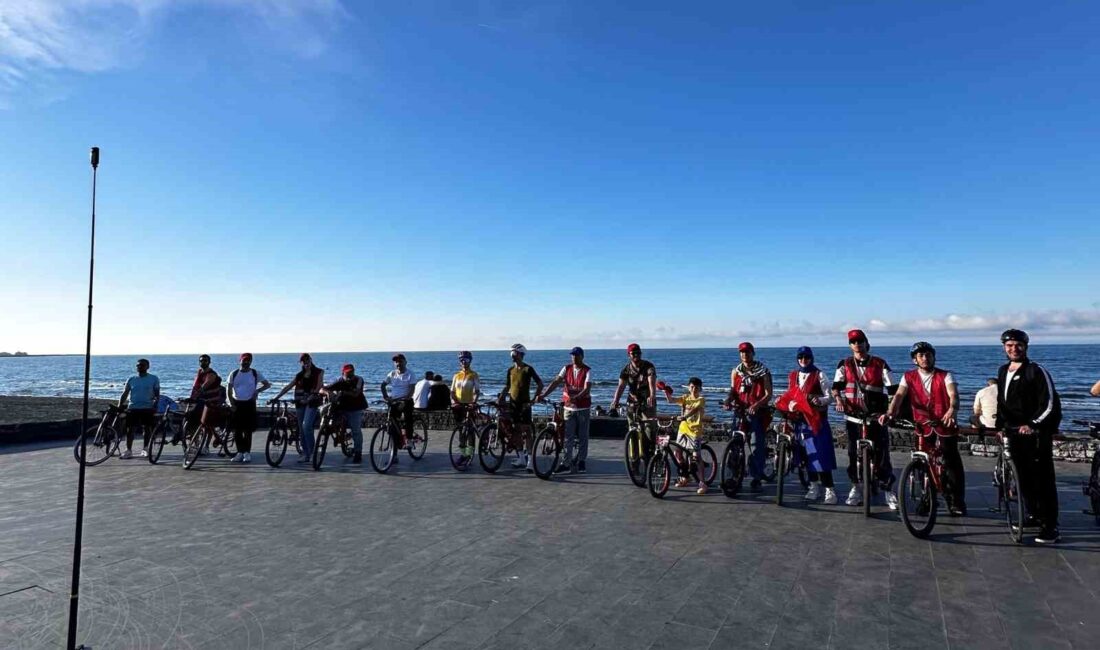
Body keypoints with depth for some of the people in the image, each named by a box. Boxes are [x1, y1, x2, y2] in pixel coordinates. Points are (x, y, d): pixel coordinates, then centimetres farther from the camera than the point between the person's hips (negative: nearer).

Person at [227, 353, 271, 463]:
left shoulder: (255, 373, 1)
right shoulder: (234, 374, 5)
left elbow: (267, 384, 7)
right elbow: (229, 390, 6)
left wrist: (258, 390, -9)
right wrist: (231, 404, -5)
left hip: (249, 404, -2)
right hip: (236, 404, 2)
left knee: (248, 430, -1)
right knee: (236, 430, 4)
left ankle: (247, 452, 8)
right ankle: (240, 452, 14)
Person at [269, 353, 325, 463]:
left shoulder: (318, 372, 3)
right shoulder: (299, 375, 15)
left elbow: (319, 386, -9)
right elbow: (288, 387, 13)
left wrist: (311, 397, -23)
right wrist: (276, 397, 4)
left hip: (312, 402, -5)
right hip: (300, 402, 5)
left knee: (306, 425, -18)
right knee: (301, 428, 6)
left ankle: (310, 452, -7)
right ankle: (305, 452, 15)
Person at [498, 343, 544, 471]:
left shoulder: (528, 369, -7)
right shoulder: (510, 370, 10)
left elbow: (540, 383, -8)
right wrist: (500, 397, 1)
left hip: (524, 403, -6)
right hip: (513, 403, 6)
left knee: (527, 432, -6)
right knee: (517, 431, 10)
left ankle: (530, 460, -6)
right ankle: (521, 458, 20)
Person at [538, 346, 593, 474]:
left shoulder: (587, 371, -8)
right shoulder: (566, 368, 3)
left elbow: (587, 389, -19)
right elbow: (556, 382, -6)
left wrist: (575, 398, -35)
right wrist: (544, 395, -18)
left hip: (583, 408, -3)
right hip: (569, 407, 3)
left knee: (583, 436, 6)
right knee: (567, 436, 2)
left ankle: (581, 462, 17)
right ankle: (566, 462, 7)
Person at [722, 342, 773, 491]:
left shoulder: (763, 372, -1)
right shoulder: (736, 371, 11)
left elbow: (768, 395, -7)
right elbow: (733, 391, 10)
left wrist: (757, 405, -25)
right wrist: (728, 401, -12)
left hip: (757, 412, -3)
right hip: (740, 411, 4)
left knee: (757, 444, -7)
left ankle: (756, 478, 1)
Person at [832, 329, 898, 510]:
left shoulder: (879, 364, 2)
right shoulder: (845, 365, 6)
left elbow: (892, 388, 0)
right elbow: (836, 386, -1)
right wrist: (839, 400, -21)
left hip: (876, 416, -1)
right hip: (853, 415, 2)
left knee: (881, 452, -4)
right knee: (854, 453, 6)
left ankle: (888, 490, 8)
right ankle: (856, 487, 19)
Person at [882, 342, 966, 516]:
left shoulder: (945, 376, -2)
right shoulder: (909, 377, 2)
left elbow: (953, 394, -19)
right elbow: (899, 395, -11)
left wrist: (952, 410, -41)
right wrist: (890, 413, -30)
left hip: (945, 424, -2)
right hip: (922, 425, 2)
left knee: (952, 463, -1)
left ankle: (957, 502, 11)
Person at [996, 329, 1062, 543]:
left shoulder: (1037, 371, -8)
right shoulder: (1003, 372, 13)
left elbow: (1050, 403, -12)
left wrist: (1032, 424, -19)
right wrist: (999, 425, 16)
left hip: (1036, 433, -6)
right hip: (1015, 433, 6)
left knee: (1043, 480, -5)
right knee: (1024, 478, 11)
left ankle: (1050, 527, 0)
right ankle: (1034, 516, 25)